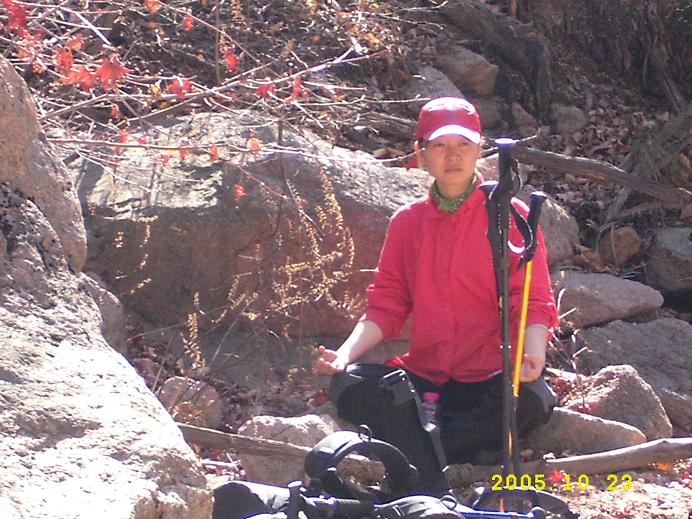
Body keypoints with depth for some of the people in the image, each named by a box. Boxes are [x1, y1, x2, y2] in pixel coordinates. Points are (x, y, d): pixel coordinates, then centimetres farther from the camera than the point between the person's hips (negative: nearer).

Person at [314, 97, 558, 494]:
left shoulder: (510, 215, 1)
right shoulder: (407, 222, 11)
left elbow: (534, 302, -3)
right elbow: (386, 305, 9)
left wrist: (534, 356, -24)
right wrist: (347, 352, -10)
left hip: (490, 378, -3)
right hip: (423, 377, 3)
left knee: (531, 400, -35)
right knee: (350, 385, -25)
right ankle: (435, 494, -35)